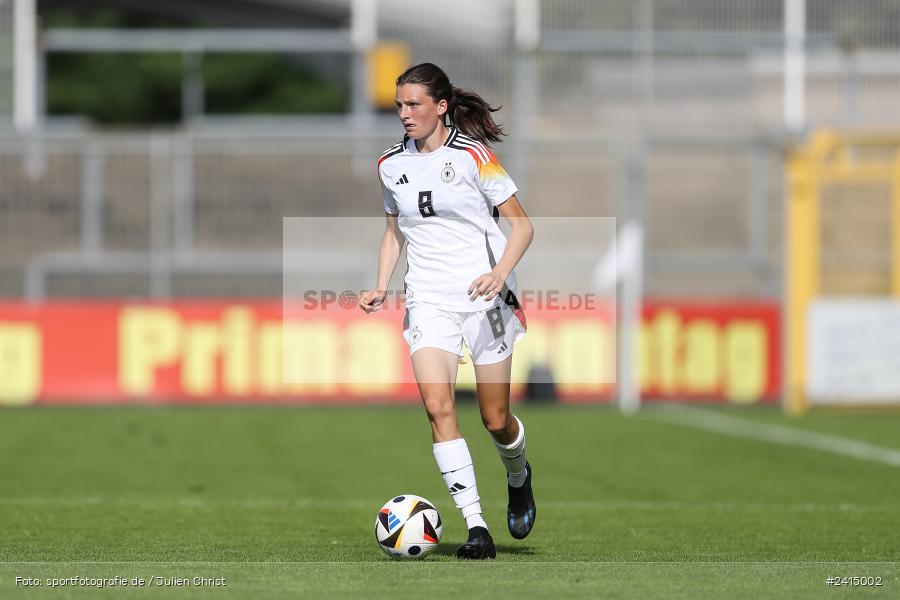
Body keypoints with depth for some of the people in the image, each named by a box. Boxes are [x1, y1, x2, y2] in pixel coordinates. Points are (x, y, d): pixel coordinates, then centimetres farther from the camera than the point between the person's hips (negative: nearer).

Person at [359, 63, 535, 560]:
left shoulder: (472, 155, -7)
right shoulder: (391, 164, 7)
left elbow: (521, 223, -4)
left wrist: (502, 271, -21)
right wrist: (381, 286, 8)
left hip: (484, 296, -3)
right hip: (428, 300, 3)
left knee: (495, 418, 2)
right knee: (438, 405, -17)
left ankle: (518, 478, 38)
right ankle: (476, 528, -17)